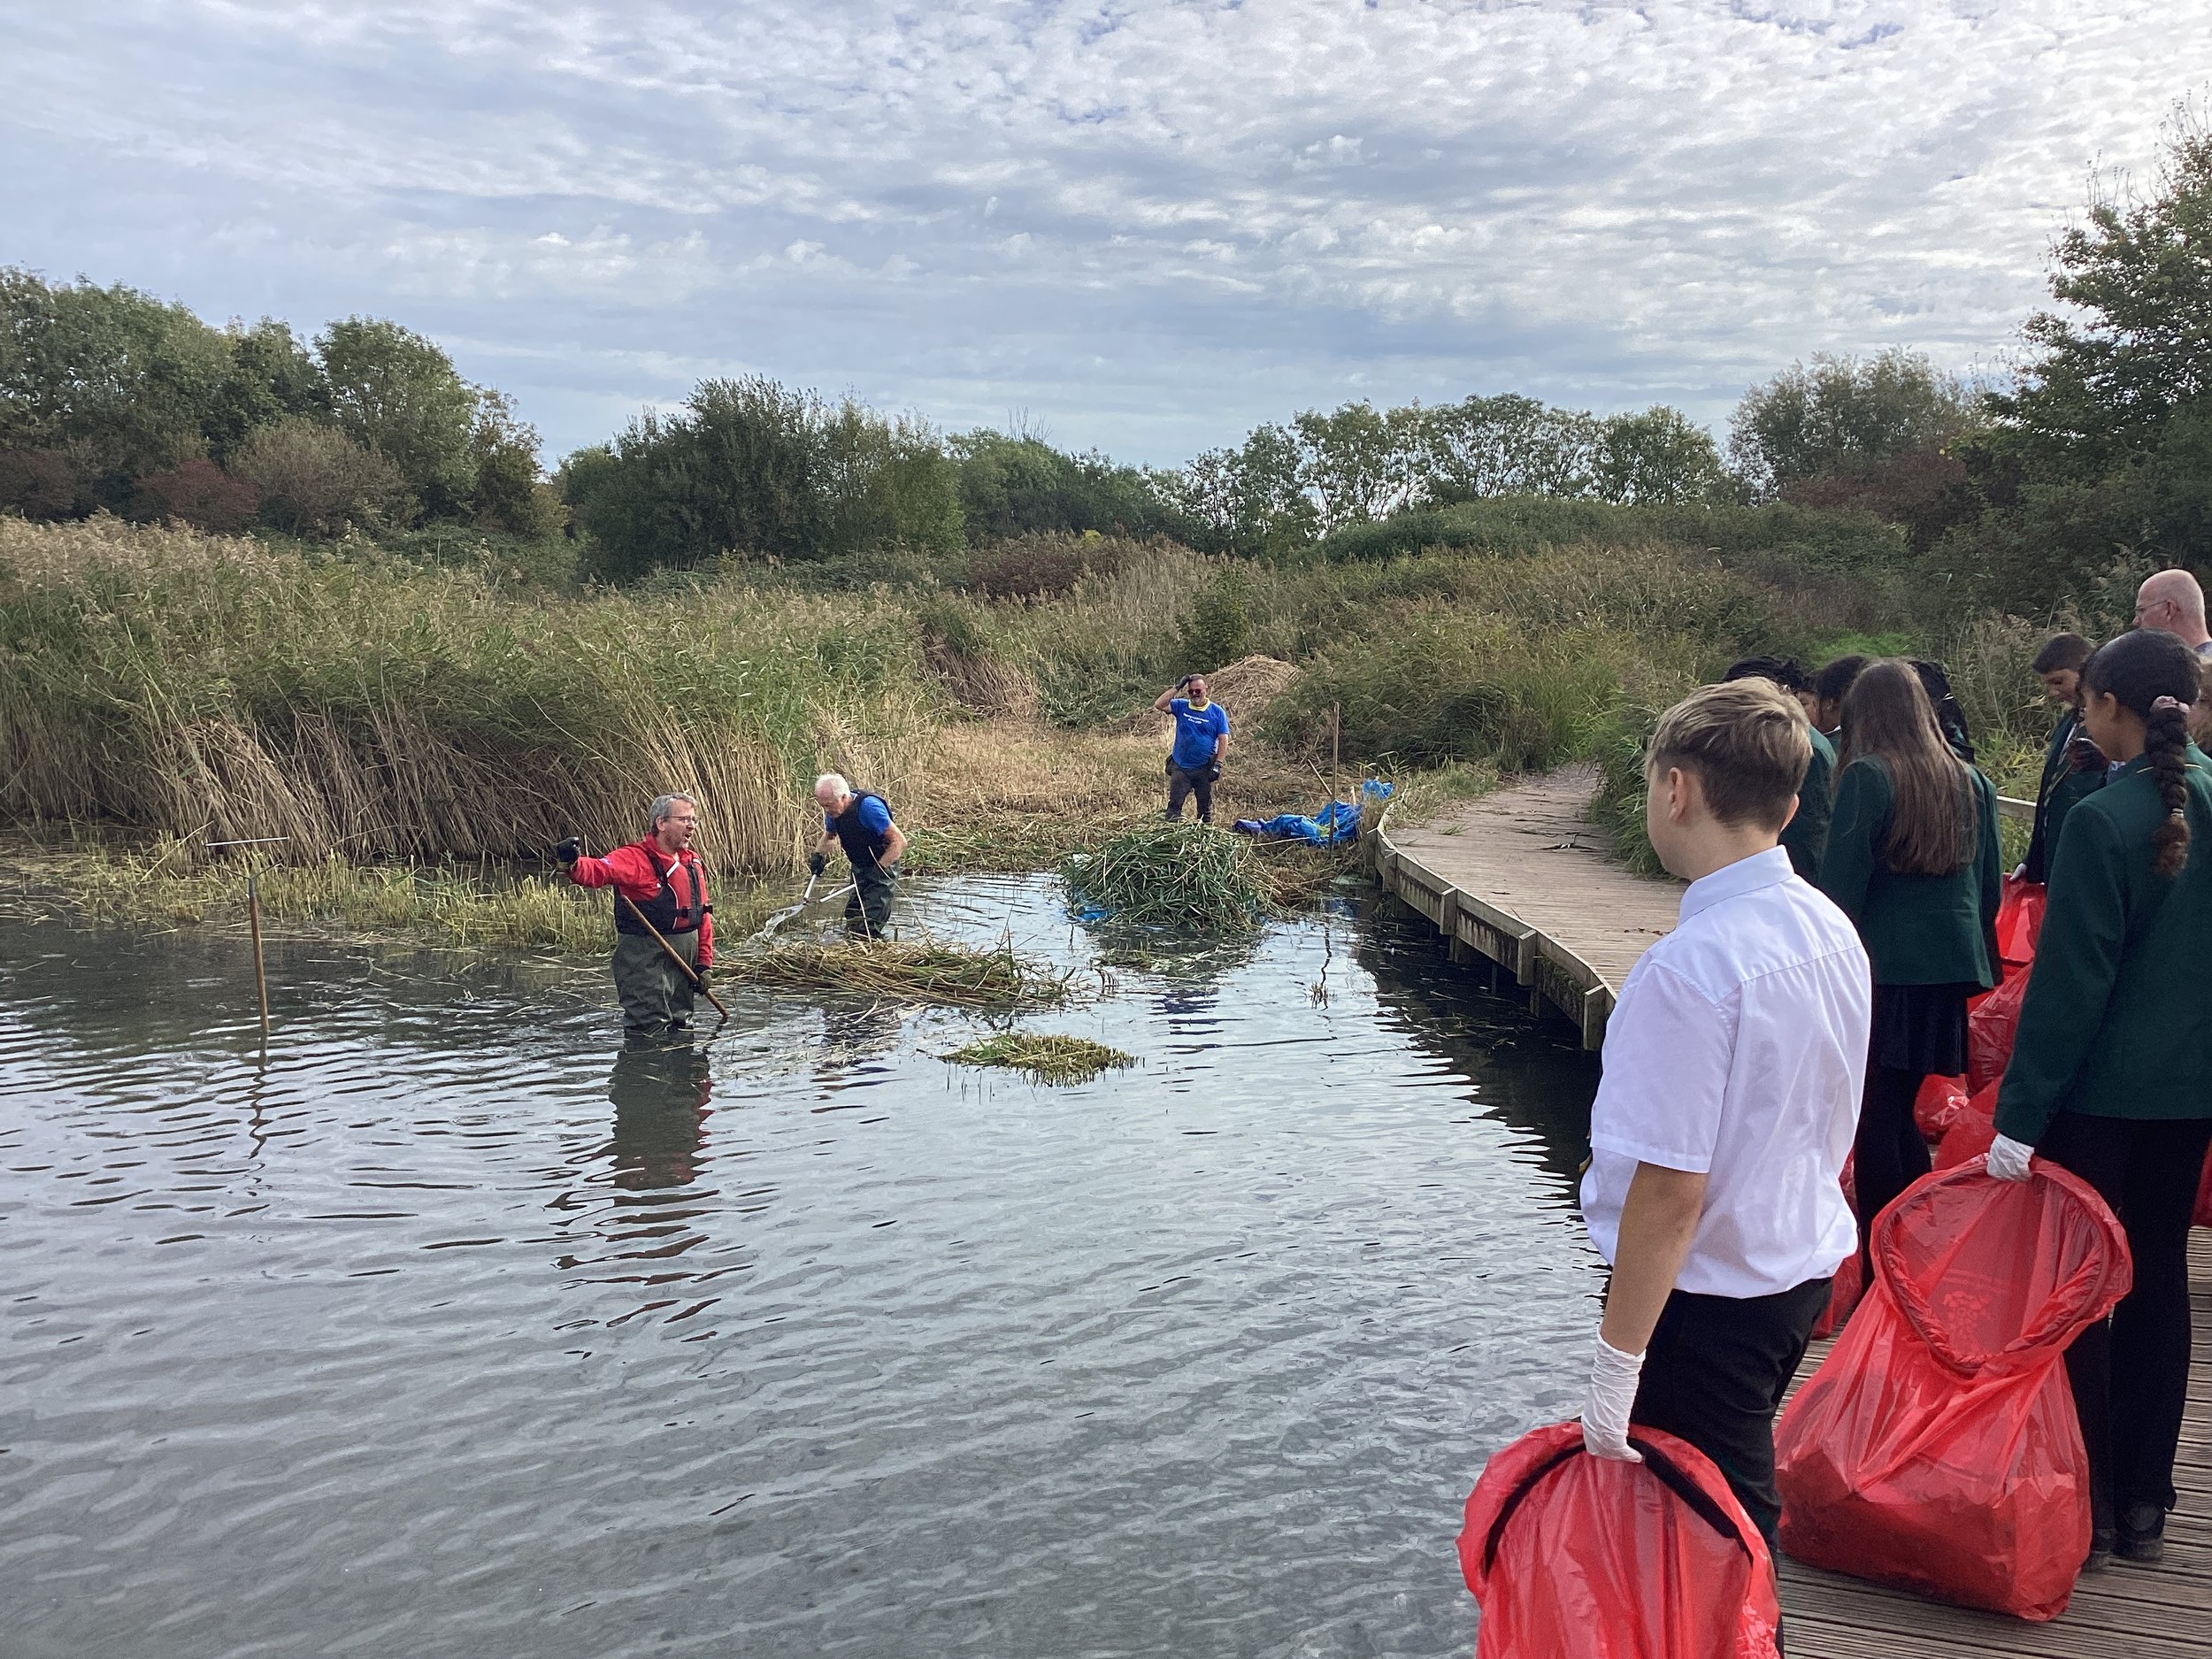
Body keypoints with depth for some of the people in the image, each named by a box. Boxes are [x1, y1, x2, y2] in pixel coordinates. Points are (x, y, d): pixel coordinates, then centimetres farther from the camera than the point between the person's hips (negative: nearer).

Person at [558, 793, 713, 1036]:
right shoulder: (635, 858, -13)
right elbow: (598, 871, -32)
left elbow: (703, 916, 15)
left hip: (686, 957, 7)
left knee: (680, 1027, 16)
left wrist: (704, 963, 10)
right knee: (649, 1028, -6)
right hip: (645, 958, -7)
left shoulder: (693, 864, 10)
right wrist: (574, 863, -55)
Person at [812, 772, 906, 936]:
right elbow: (829, 836, 18)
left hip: (883, 863, -8)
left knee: (869, 927, -15)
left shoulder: (868, 806, -29)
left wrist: (880, 868, -31)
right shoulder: (834, 810, -6)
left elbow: (899, 841, -28)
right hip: (859, 866, 8)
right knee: (853, 917, 12)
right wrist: (819, 855, 0)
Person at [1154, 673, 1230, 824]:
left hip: (1204, 769, -1)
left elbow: (1223, 740, -2)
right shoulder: (1181, 706, 3)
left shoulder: (1217, 712, 0)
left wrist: (1218, 765, -10)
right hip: (1180, 767, 1)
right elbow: (1159, 705, -10)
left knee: (1205, 808, 10)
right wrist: (1176, 688, -12)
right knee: (1174, 805, -1)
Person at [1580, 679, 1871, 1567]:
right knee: (1745, 1515, 25)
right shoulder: (1831, 930, 1)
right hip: (1806, 1267, 9)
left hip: (1707, 1296, -9)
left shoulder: (1689, 968, -26)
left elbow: (1671, 1190, -26)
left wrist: (1615, 1369, -19)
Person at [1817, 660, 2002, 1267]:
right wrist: (1979, 959, 24)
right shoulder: (1972, 783, 8)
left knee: (1877, 1119, 2)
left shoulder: (1867, 777, -10)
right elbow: (1990, 889, 14)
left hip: (1885, 969, -6)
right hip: (1954, 965, 6)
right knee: (1901, 1111, 18)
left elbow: (1839, 887, -11)